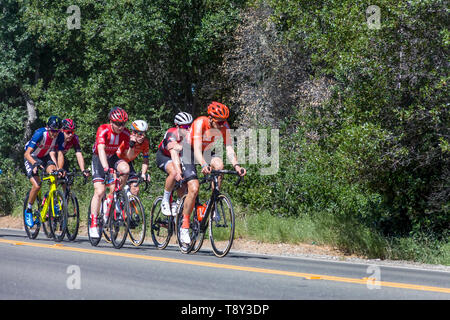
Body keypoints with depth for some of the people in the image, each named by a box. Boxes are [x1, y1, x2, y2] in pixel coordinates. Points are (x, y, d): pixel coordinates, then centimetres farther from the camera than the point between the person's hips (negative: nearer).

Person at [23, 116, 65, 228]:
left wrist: (59, 169, -36)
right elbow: (27, 153, -34)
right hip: (32, 158, -4)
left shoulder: (60, 136, -19)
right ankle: (28, 210, 0)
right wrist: (35, 163, -53)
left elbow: (59, 154, -20)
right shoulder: (40, 134, -31)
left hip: (45, 157, 4)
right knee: (37, 185, -21)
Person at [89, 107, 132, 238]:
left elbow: (127, 153, -12)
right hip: (99, 159, -3)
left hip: (113, 157, 3)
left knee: (125, 169, -31)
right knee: (100, 191, -15)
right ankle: (93, 224, -8)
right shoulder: (103, 129, -28)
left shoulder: (125, 133, -16)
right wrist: (106, 169, -53)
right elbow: (101, 149, -40)